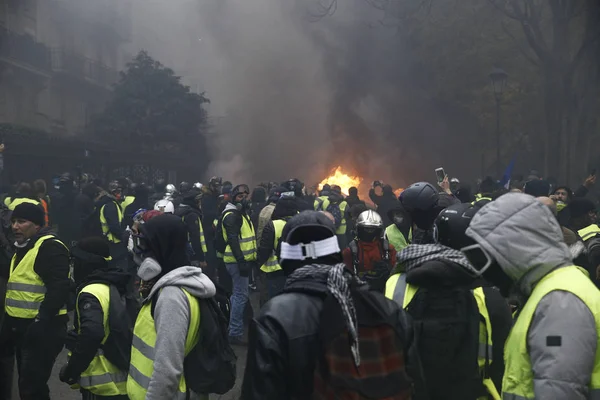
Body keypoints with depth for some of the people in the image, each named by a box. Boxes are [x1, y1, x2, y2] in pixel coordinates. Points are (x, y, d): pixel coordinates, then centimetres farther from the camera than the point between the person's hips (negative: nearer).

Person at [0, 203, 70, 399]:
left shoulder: (49, 247, -15)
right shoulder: (22, 249, 16)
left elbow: (59, 288, -25)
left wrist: (41, 320, -25)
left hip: (41, 329, -10)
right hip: (21, 326, 10)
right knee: (26, 384, 18)